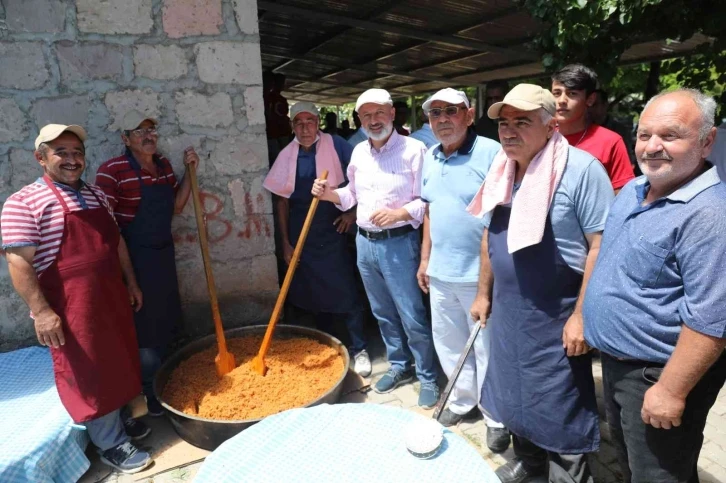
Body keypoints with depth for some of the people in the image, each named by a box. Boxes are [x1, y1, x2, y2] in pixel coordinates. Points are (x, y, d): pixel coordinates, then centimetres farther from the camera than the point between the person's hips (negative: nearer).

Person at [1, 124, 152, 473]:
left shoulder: (96, 194, 11)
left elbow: (116, 241, 17)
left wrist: (131, 282, 17)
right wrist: (41, 311, -20)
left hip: (111, 295, 7)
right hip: (71, 305, -7)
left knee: (117, 362, 18)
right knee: (89, 373, 4)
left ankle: (122, 419, 39)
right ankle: (112, 444, 20)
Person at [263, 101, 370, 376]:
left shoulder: (336, 146, -6)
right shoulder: (287, 155, 1)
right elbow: (282, 200, 4)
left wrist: (354, 212, -5)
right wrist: (285, 242, 3)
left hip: (333, 232, -3)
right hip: (302, 235, 3)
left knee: (346, 293, 1)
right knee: (314, 293, 14)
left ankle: (358, 350, 18)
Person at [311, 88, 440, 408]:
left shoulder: (414, 149, -10)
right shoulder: (358, 152, 10)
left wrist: (400, 213, -26)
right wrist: (330, 194, 2)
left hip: (399, 243, -6)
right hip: (364, 243, 7)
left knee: (412, 317, 1)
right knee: (383, 313, 18)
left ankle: (427, 378, 21)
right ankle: (399, 366, 36)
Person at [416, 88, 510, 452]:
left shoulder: (491, 153, -13)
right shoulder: (429, 158, 9)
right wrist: (425, 259, 15)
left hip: (480, 273, -6)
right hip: (440, 272, 7)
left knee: (487, 349, 8)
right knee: (448, 343, 19)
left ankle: (496, 417, 29)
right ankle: (462, 399, 41)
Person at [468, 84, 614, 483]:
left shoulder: (581, 169, -17)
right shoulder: (501, 172, 4)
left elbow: (602, 245, -18)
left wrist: (582, 315, -19)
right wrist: (484, 294, 14)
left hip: (557, 317, -7)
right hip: (508, 311, 7)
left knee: (560, 408, 9)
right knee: (517, 394, 22)